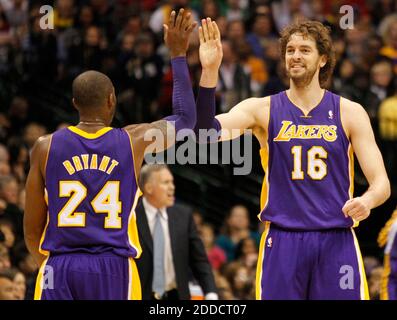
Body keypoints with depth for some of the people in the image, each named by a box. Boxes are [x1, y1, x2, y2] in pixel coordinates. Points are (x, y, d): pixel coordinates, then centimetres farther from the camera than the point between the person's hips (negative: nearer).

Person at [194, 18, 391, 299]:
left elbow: (382, 183, 2)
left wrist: (367, 200, -22)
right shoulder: (263, 110, 4)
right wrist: (209, 72, -24)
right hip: (282, 241, 0)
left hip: (336, 243, 0)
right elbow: (206, 132, -12)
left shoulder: (349, 112, 4)